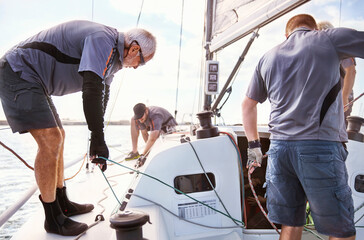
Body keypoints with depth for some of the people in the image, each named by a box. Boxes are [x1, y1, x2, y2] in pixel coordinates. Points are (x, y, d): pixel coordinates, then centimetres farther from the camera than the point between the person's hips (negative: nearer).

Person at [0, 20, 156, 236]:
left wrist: (97, 138, 13)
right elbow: (91, 90, -32)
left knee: (58, 137, 14)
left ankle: (62, 203, 26)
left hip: (31, 79, 11)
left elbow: (102, 94, 15)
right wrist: (98, 140, -28)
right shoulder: (103, 40, -22)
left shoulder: (111, 54, 12)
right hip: (18, 71, -11)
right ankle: (53, 218, -5)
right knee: (50, 140, -17)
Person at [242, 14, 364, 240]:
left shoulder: (268, 57, 18)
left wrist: (253, 144, 27)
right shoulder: (329, 39, 4)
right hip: (321, 146, -5)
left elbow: (247, 103, 24)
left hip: (279, 147, 5)